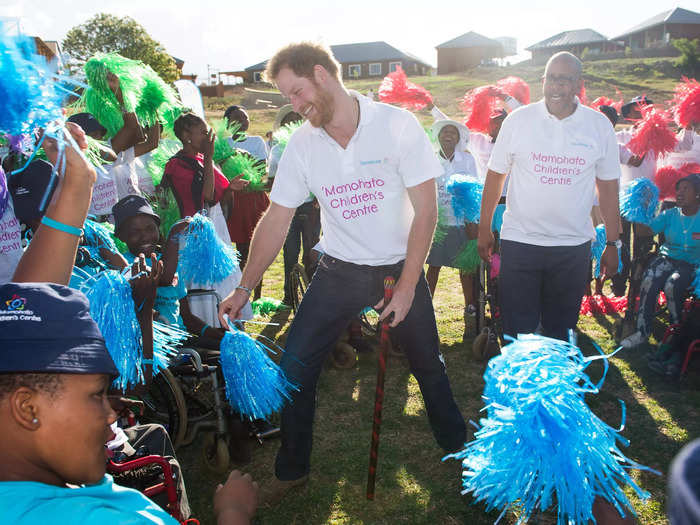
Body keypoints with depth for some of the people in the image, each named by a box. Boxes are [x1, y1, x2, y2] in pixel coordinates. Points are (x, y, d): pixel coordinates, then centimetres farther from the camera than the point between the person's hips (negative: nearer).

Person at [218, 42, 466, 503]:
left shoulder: (397, 124, -15)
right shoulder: (302, 144, -5)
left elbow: (426, 210, -14)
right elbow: (277, 220, -2)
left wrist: (407, 285, -16)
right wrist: (245, 288, -4)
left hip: (401, 269, -2)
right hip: (339, 271, 3)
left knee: (429, 367, 11)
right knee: (294, 367, -2)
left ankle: (459, 451, 38)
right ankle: (292, 470, 19)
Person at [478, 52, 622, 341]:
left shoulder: (599, 126, 2)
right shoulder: (518, 119, -2)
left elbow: (608, 187, 7)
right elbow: (496, 175, 5)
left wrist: (612, 244, 8)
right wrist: (484, 228, 5)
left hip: (574, 244, 1)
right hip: (519, 241, -1)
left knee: (561, 331, 12)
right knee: (516, 330, 3)